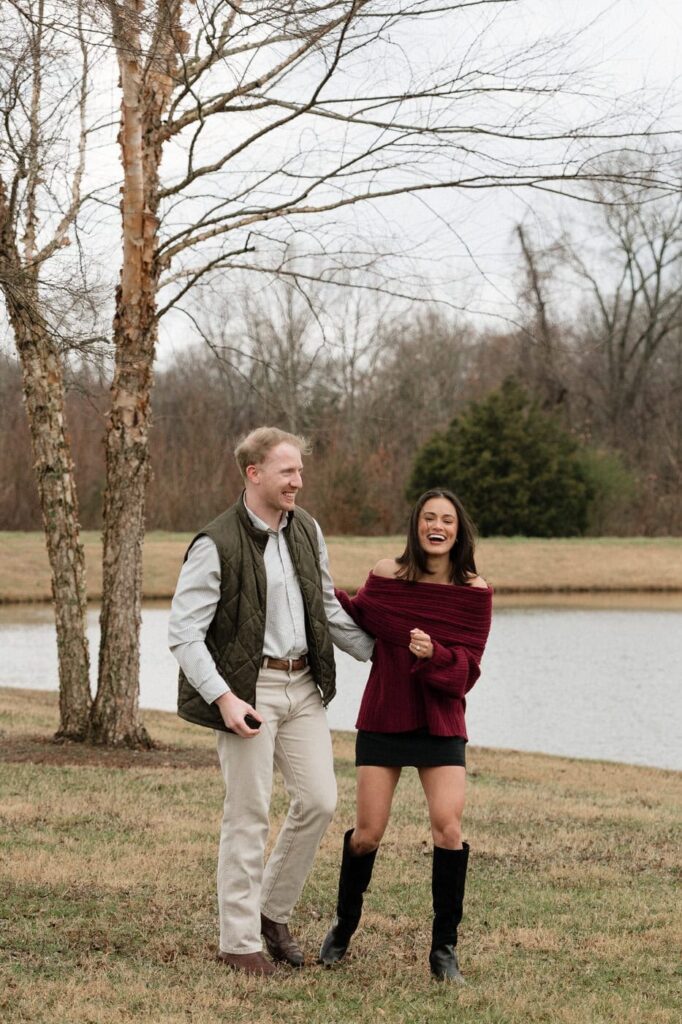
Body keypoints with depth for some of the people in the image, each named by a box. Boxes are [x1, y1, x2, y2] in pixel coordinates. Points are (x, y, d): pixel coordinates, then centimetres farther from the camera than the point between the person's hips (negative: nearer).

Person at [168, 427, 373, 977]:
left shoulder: (307, 530, 8)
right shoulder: (216, 544, -13)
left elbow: (329, 609, 19)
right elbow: (183, 632, -14)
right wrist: (224, 698, -21)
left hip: (303, 684, 6)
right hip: (248, 690, -6)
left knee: (319, 800, 2)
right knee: (248, 815, -1)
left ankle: (274, 910, 22)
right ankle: (239, 941, 9)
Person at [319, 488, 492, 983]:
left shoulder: (473, 591, -5)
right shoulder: (386, 575, -2)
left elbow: (467, 669, -8)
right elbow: (360, 626, 16)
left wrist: (434, 654, -27)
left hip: (440, 723, -1)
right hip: (384, 719, 1)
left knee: (448, 829, -15)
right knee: (368, 834, 2)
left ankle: (444, 949, -1)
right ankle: (343, 928, 27)